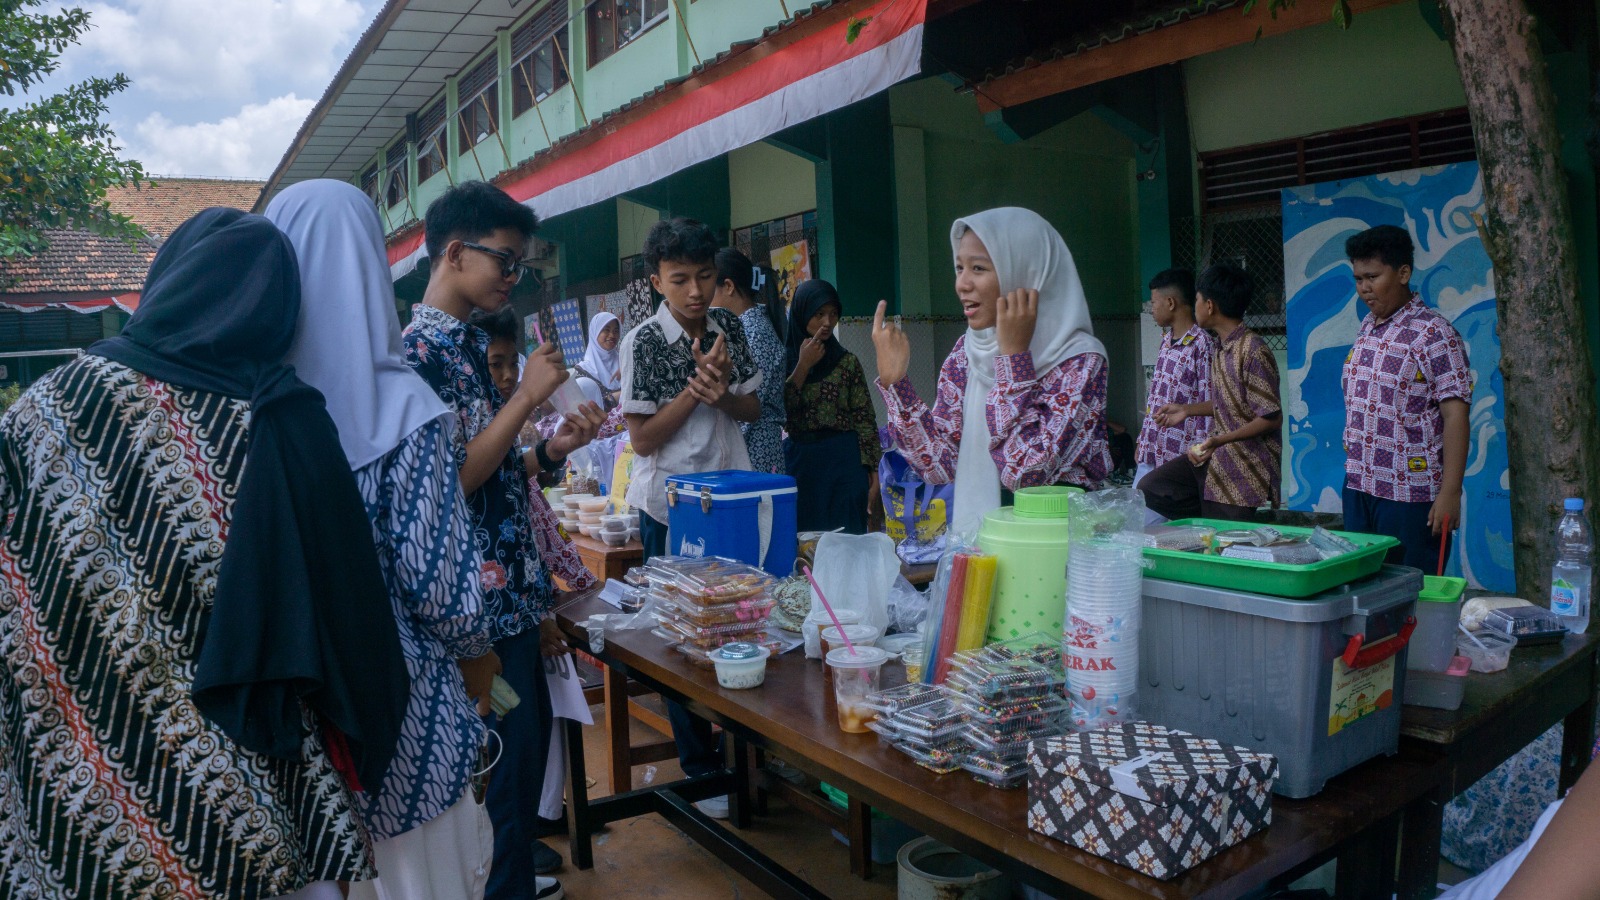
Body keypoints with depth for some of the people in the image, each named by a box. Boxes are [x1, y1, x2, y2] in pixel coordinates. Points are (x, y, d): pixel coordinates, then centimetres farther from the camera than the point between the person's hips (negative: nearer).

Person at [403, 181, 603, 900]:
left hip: (511, 591, 9)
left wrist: (555, 447, 0)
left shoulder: (469, 345, 12)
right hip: (480, 601, -9)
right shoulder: (421, 349, -16)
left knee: (528, 732, 20)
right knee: (510, 755, 3)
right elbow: (448, 485, -22)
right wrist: (526, 398, -19)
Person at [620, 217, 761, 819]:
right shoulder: (644, 341, -9)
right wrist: (695, 386, -19)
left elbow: (752, 411, 8)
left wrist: (721, 391, -13)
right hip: (672, 507, -4)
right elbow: (643, 438, -10)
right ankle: (701, 769, 20)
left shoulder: (729, 327, 4)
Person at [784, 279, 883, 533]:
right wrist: (803, 366, -10)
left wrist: (873, 476, -5)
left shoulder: (847, 362, 4)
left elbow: (864, 419, 0)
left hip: (844, 464, 0)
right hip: (798, 464, 0)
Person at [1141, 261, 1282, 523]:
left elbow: (1271, 418, -21)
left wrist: (1219, 440, -28)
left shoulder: (1253, 351, -20)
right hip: (1215, 458, 9)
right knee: (1150, 490, 8)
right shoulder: (1220, 348, 8)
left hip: (1243, 471, -9)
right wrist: (1187, 410, 18)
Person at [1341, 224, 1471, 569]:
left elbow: (1455, 415, -15)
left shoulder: (1433, 334, -11)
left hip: (1412, 495, -7)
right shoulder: (1367, 328, 10)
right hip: (1358, 487, 7)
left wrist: (1450, 493, -19)